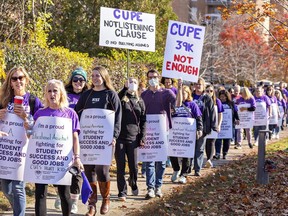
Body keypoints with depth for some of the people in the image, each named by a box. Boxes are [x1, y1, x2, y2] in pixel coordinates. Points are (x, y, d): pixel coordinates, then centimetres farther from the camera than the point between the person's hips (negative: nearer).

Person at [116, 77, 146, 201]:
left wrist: (142, 137, 3)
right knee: (121, 166, -1)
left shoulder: (140, 102, 13)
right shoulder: (121, 98, 4)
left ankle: (133, 184, 32)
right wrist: (125, 88, -31)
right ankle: (122, 191, 7)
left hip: (133, 138, 2)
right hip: (120, 137, -2)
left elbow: (143, 121, 11)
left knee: (134, 166, 6)